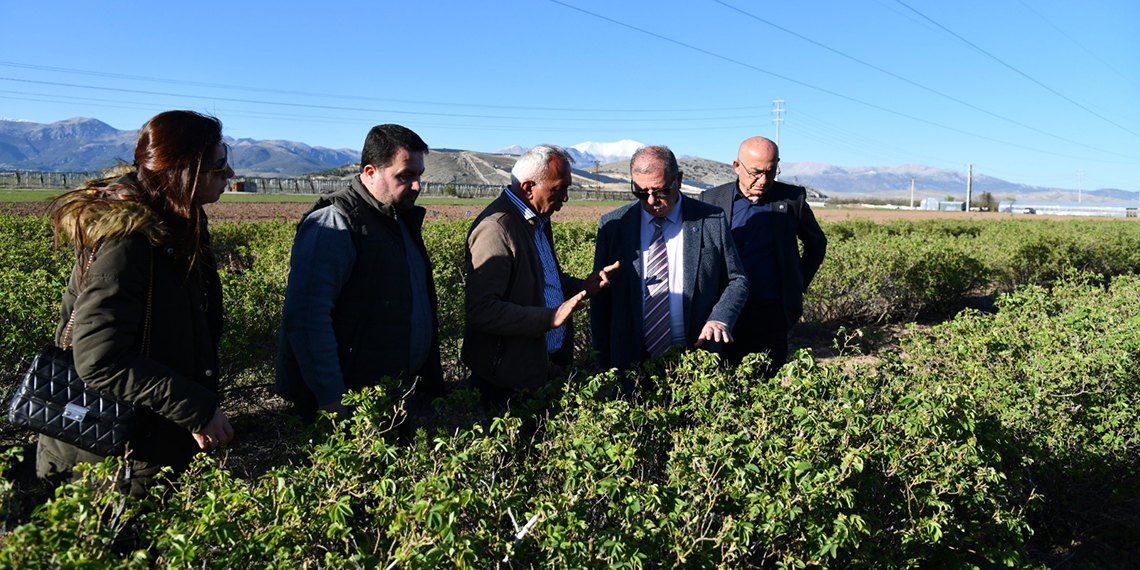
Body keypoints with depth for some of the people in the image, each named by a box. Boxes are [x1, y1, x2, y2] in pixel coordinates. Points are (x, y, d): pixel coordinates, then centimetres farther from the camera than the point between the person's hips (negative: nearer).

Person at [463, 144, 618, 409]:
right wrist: (550, 318, -30)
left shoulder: (538, 219, 9)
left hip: (542, 365, 9)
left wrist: (582, 286, 6)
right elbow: (481, 310, -28)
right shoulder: (496, 228, -22)